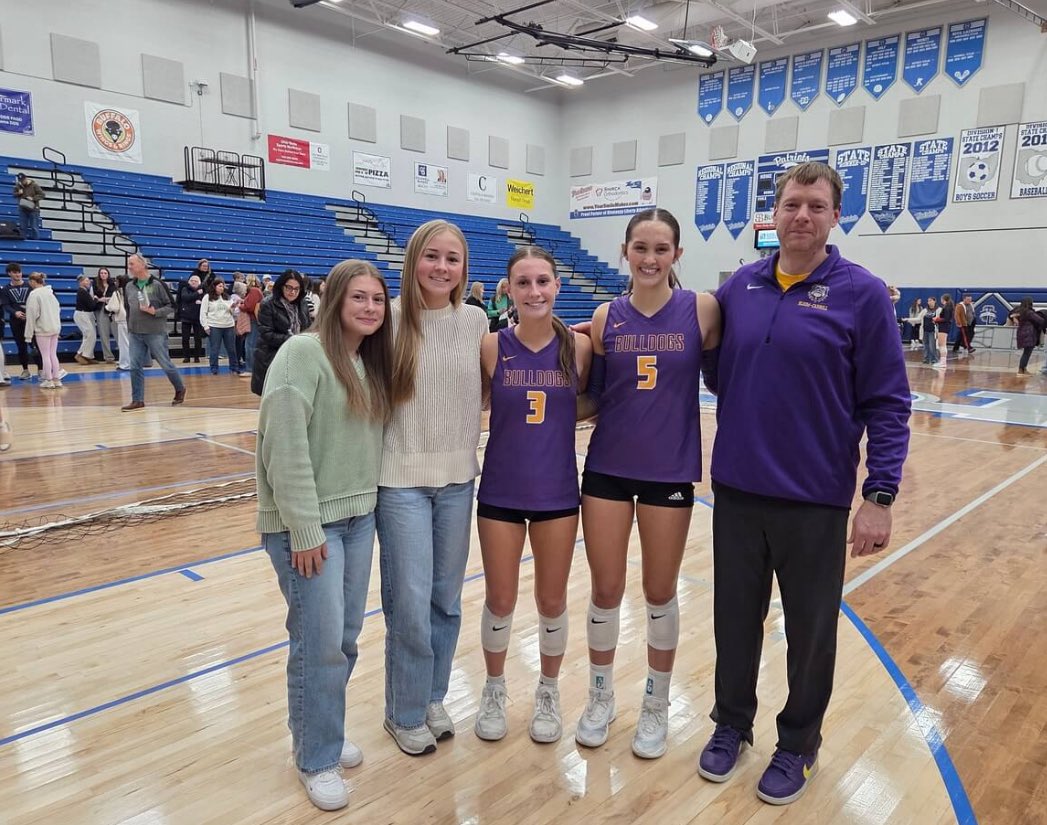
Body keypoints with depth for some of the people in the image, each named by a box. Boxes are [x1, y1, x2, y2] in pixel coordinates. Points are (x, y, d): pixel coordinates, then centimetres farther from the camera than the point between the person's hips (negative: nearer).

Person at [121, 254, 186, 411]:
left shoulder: (157, 284, -7)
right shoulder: (129, 286, 9)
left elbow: (171, 307, -6)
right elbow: (127, 308, 21)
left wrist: (155, 312, -20)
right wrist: (130, 326, 15)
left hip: (156, 333, -5)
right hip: (135, 334, 5)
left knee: (165, 364, 3)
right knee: (135, 367, 2)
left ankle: (180, 389, 24)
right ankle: (137, 400, 8)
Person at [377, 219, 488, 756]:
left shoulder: (475, 321, 2)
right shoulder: (391, 319, -8)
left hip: (458, 477, 4)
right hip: (402, 479, -3)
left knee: (447, 599, 14)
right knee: (410, 604, 2)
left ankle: (433, 699, 36)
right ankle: (405, 714, 26)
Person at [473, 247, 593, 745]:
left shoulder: (579, 347, -6)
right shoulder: (491, 346, -8)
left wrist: (555, 421, -9)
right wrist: (515, 424, -8)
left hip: (557, 492, 1)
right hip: (500, 492, 0)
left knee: (552, 600, 14)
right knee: (499, 600, 12)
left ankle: (548, 691, 38)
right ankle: (494, 688, 37)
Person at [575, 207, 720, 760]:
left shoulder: (701, 309, -6)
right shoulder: (606, 317, 0)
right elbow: (592, 395, 6)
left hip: (671, 471, -1)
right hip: (607, 468, 2)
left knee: (660, 593, 12)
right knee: (605, 590, 10)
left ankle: (656, 706, 34)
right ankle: (600, 697, 33)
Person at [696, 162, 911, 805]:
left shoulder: (862, 293, -7)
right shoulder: (739, 286, 4)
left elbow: (887, 404, -7)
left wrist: (880, 495, -11)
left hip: (815, 497, -3)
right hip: (736, 488, 3)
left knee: (811, 630, 13)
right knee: (736, 618, 15)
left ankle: (798, 744, 35)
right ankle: (732, 723, 37)